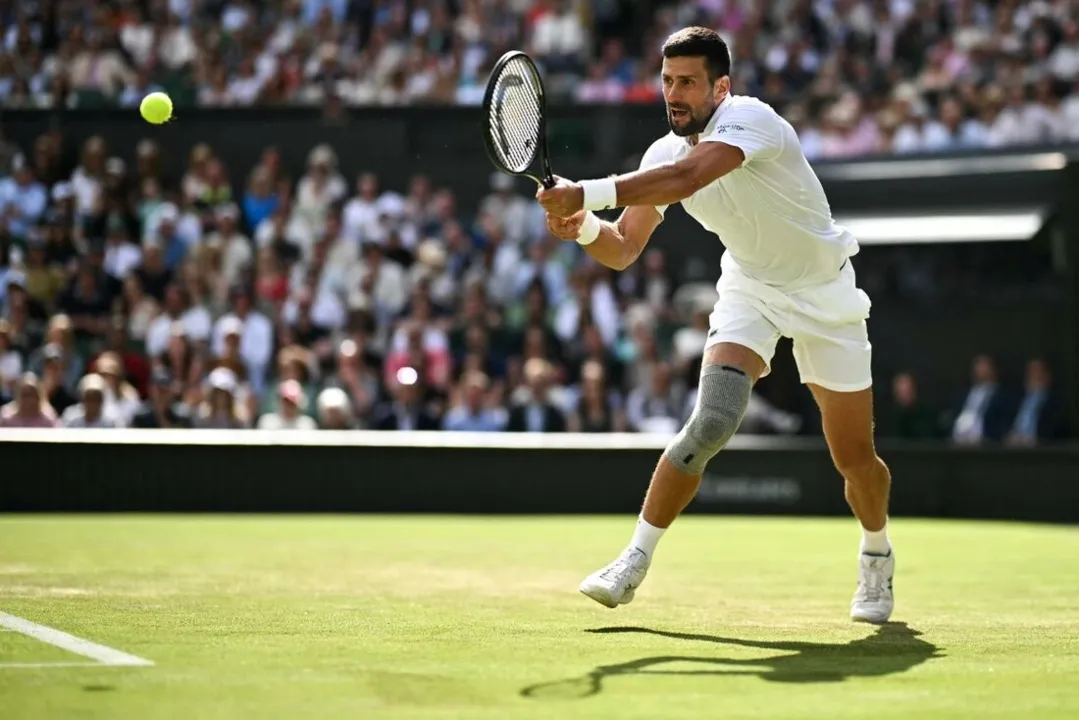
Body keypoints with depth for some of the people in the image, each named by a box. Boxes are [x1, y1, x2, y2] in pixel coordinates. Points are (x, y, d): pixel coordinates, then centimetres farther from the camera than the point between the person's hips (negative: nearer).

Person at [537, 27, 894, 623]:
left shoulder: (750, 119, -28)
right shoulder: (664, 154, -8)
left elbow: (686, 178, -47)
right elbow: (623, 250, -6)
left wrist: (588, 194, -54)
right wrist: (585, 228, -29)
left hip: (824, 294, -3)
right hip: (750, 288, 3)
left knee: (856, 459, 2)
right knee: (711, 422, -22)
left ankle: (877, 555, 34)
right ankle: (635, 561, -14)